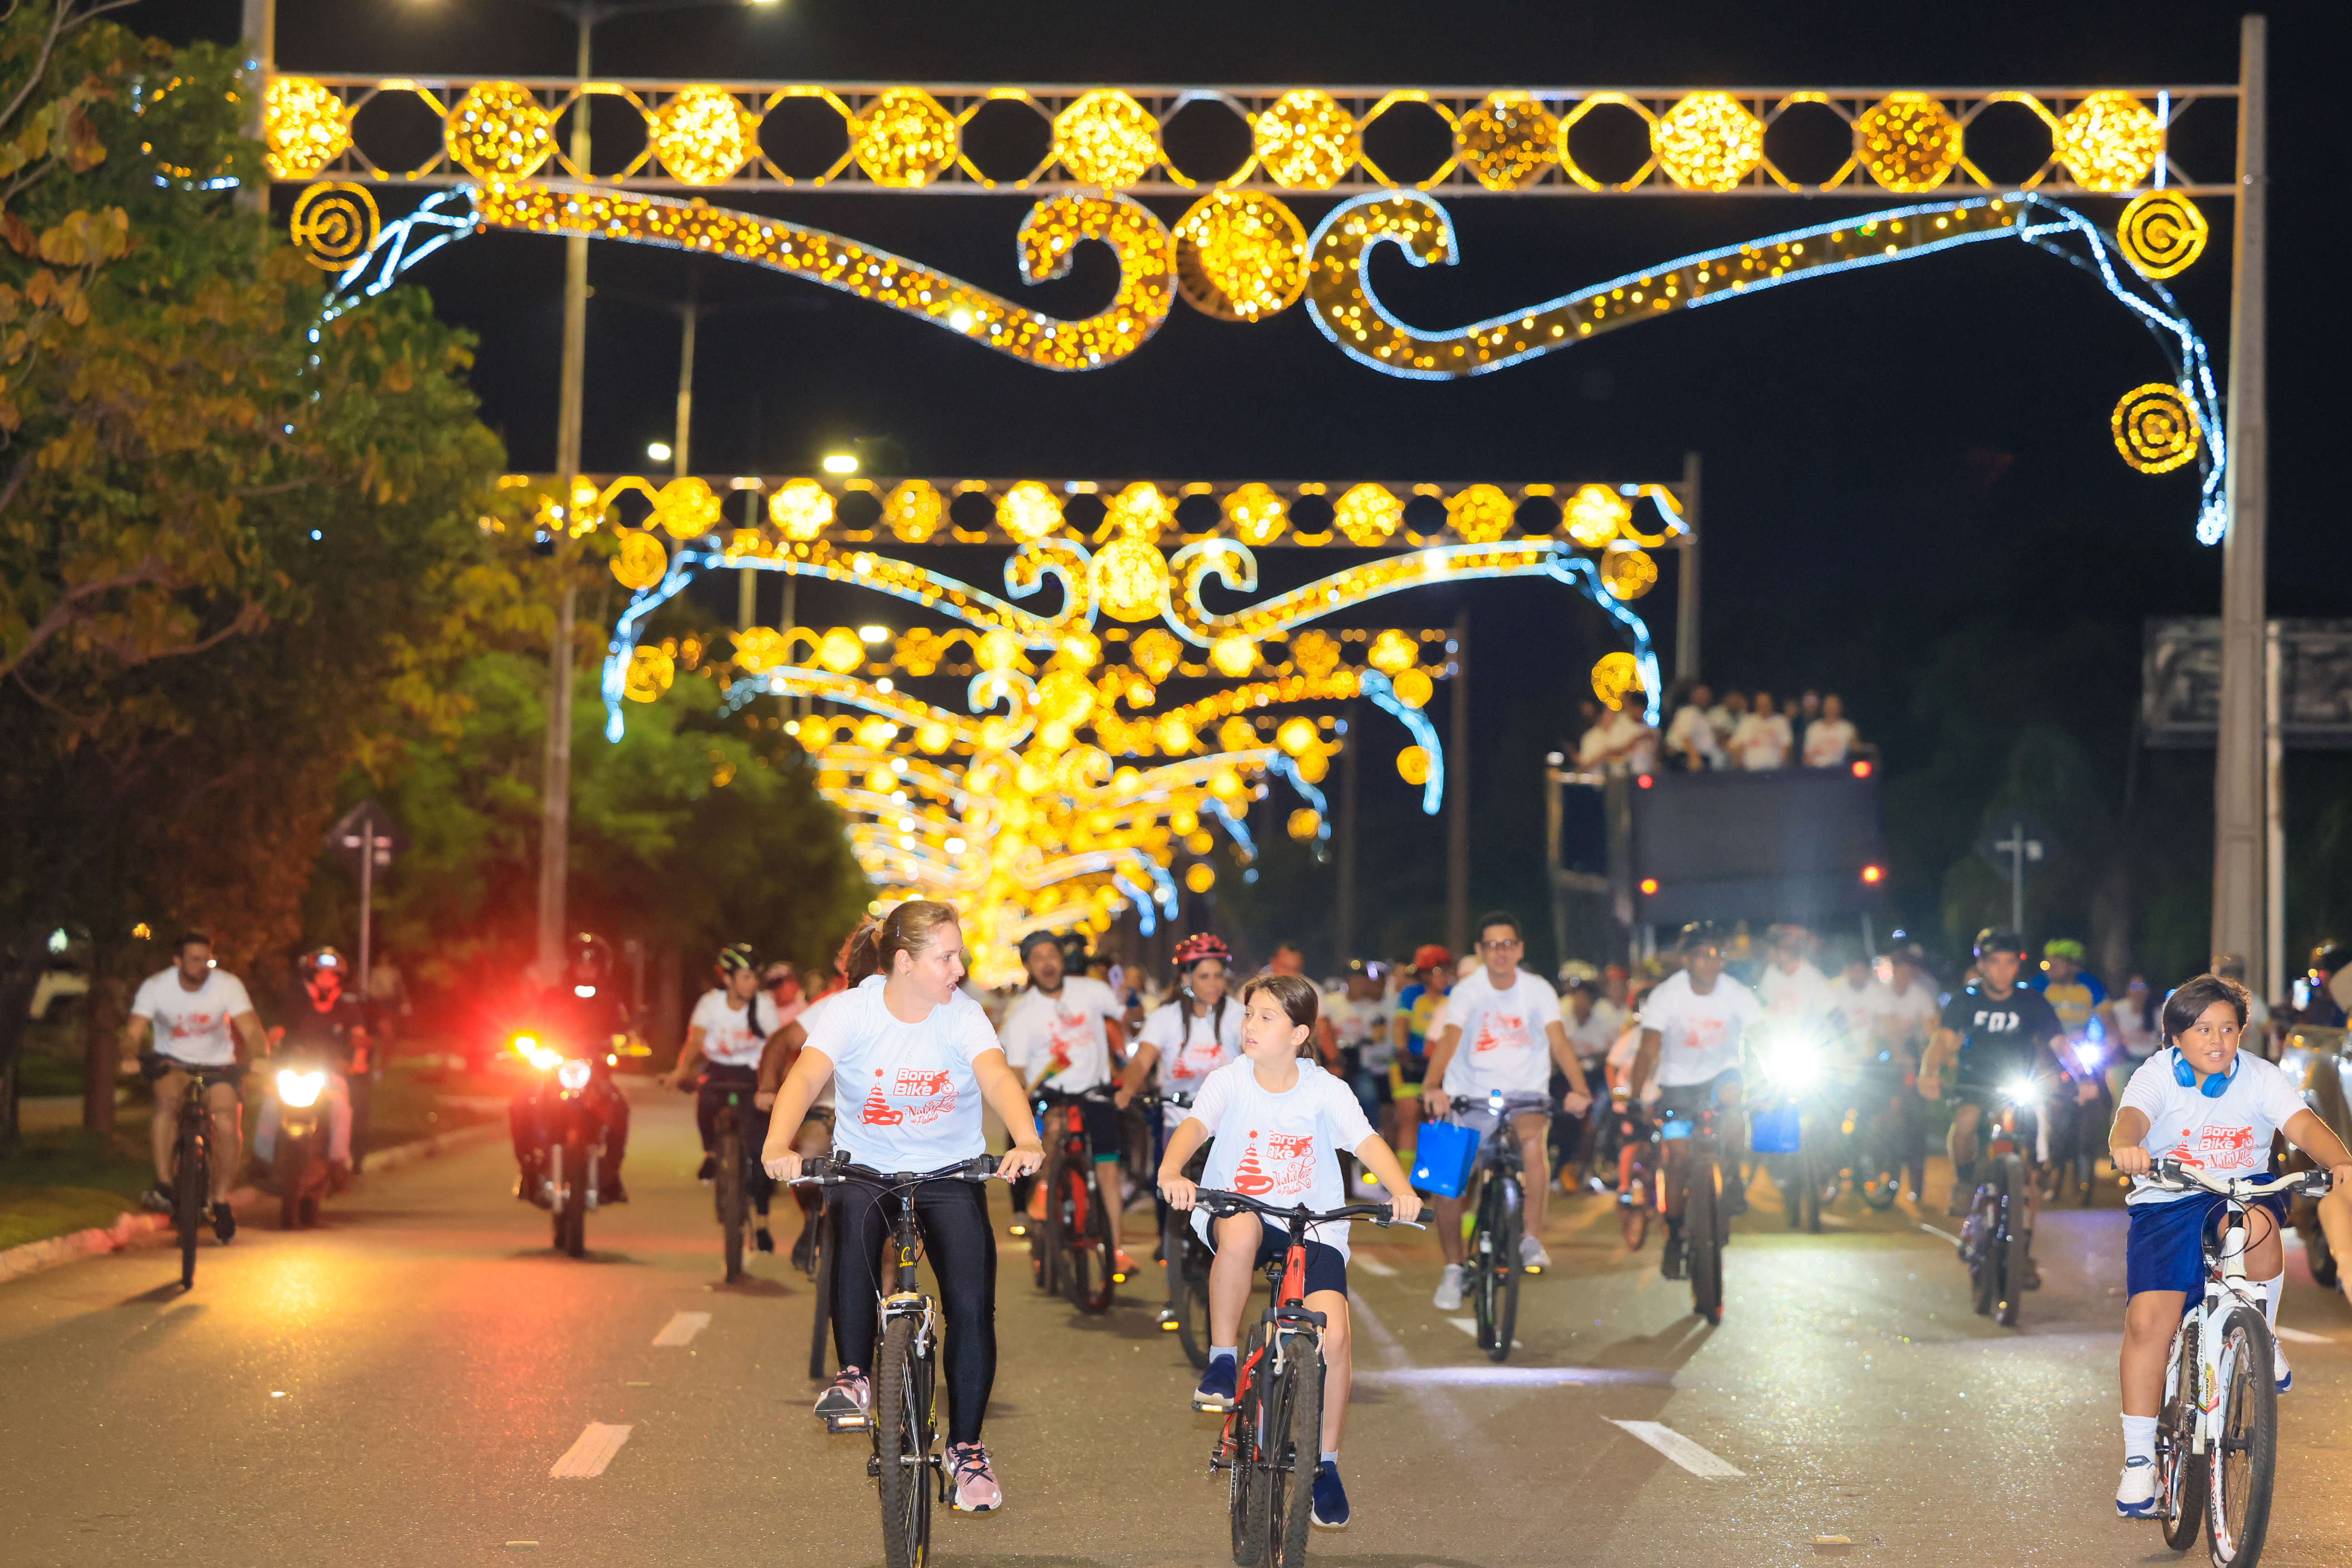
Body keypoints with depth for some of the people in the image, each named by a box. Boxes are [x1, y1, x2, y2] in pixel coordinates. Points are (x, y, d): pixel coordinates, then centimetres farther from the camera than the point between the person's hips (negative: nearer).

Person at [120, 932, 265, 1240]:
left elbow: (252, 1030, -22)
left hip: (217, 1064, 0)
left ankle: (221, 1201, -3)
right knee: (167, 1097, -34)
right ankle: (163, 1185, -28)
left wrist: (262, 1059, -43)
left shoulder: (228, 985, -14)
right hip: (172, 1062, 0)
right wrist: (130, 1058, -45)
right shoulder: (156, 987, -14)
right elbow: (134, 1031, -22)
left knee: (227, 1127, -21)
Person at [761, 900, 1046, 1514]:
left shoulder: (962, 1014, -11)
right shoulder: (853, 1010, -14)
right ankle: (854, 1376, -19)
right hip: (866, 1165, -1)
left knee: (972, 1304, -12)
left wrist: (1026, 1142, -48)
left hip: (951, 1171, 1)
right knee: (854, 1233, -35)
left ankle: (966, 1447, 6)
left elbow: (998, 1076, -28)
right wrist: (779, 1146, -48)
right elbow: (806, 1076, -29)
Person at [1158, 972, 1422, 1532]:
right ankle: (1221, 1360, -18)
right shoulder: (1230, 1082, -8)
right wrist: (1171, 1173, -46)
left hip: (1313, 1224, 1)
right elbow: (1194, 1125, -24)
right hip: (1238, 1209, -1)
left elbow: (1368, 1142, -18)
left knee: (1333, 1337, -16)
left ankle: (1326, 1461, 6)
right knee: (1242, 1231, -39)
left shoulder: (1325, 1090, -7)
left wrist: (1402, 1191, -38)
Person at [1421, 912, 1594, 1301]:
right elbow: (1449, 1039, -21)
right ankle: (1453, 1270, 11)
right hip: (1473, 1097, 1)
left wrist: (1579, 1089, -35)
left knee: (1533, 1141, -33)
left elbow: (1559, 1042, -17)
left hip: (1527, 1096, -1)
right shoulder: (1468, 991, -7)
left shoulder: (1538, 991, -5)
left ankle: (1532, 1240, -20)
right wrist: (1433, 1087, -40)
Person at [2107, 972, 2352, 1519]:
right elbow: (2132, 1116, -26)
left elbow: (2303, 1124, -18)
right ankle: (2139, 1459, -6)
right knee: (2147, 1321, -16)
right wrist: (2125, 1145, -52)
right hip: (2165, 1207, 0)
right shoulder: (2157, 1075, -6)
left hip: (2241, 1195, 0)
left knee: (2256, 1225, -37)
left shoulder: (2260, 1078, -3)